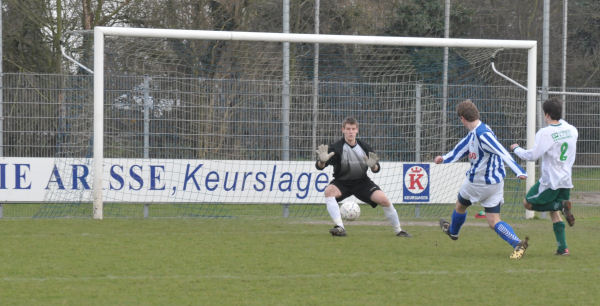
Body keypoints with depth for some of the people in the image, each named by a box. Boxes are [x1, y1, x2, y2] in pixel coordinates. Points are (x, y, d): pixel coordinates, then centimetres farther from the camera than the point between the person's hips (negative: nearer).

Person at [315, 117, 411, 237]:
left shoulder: (364, 147, -6)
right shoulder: (336, 147, -15)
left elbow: (376, 169, -1)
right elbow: (320, 167, -22)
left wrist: (373, 166, -26)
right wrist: (322, 161, -47)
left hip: (362, 182, 2)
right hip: (342, 182, -1)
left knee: (384, 199, -17)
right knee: (329, 191, -33)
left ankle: (398, 230, 3)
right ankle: (340, 227, -36)